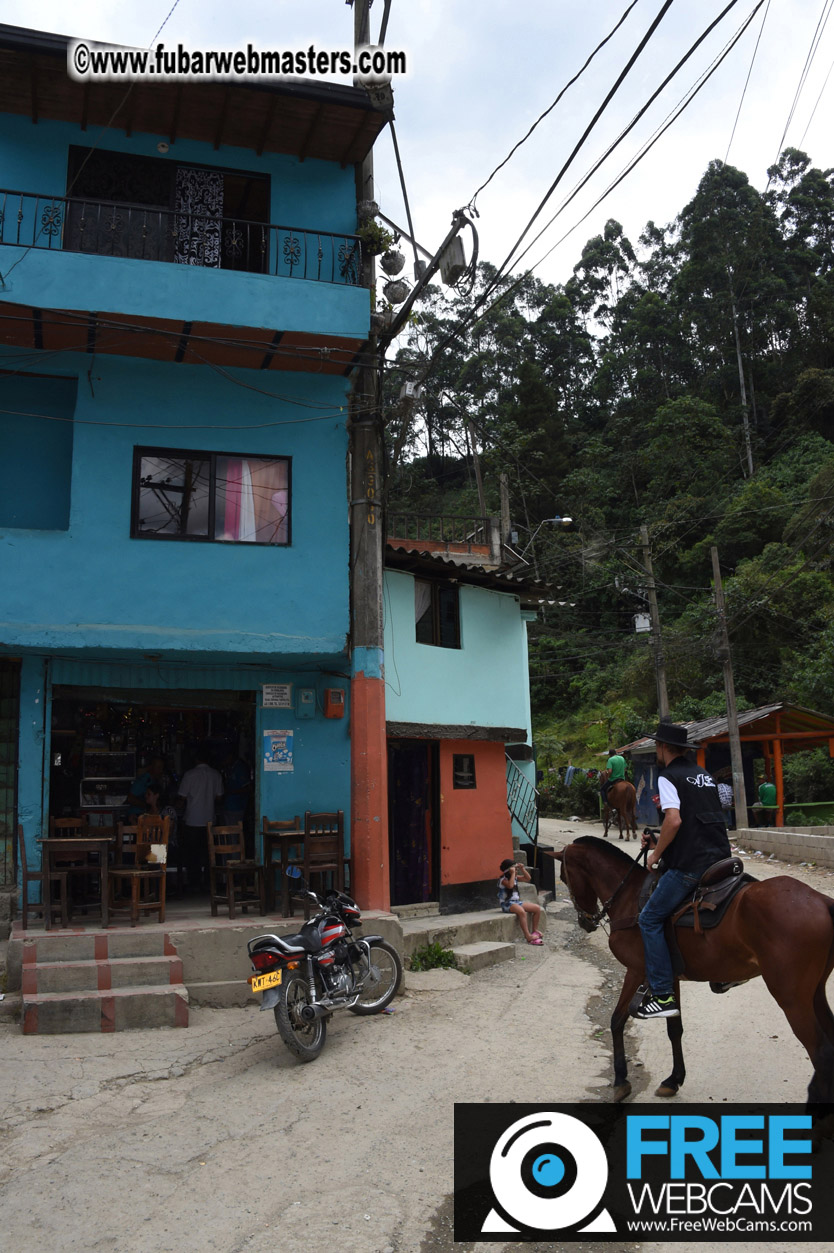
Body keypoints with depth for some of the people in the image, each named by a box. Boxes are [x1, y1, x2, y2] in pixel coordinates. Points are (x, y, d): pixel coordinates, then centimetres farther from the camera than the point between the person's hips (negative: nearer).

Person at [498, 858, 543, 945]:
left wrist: (522, 869, 4)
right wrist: (513, 873, -25)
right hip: (507, 904, -9)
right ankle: (528, 936, -36)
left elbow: (528, 879, 15)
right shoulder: (503, 879, -12)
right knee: (521, 911, -39)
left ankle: (535, 930, 11)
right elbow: (510, 885, -32)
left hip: (517, 901, 9)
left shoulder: (515, 877, 13)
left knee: (537, 908, -2)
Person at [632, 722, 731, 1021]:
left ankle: (662, 996, -5)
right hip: (721, 857, 9)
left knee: (650, 919, -1)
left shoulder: (667, 777, -6)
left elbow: (674, 819, -21)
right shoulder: (703, 774, 18)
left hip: (690, 865, -9)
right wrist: (661, 840, 27)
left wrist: (656, 854, -8)